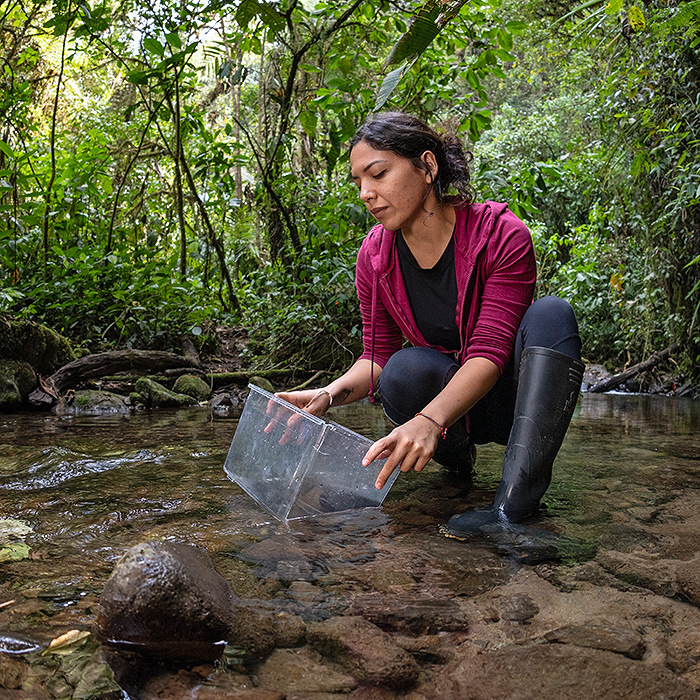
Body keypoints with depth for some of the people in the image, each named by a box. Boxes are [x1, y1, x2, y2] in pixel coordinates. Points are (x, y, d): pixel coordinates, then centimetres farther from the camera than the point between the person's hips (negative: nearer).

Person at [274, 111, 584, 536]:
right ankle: (457, 456, 0)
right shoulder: (375, 256, -6)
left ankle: (515, 501, -39)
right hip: (450, 411, 2)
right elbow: (378, 356, -2)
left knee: (551, 315, -31)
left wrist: (429, 419, -43)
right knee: (404, 371, -32)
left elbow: (489, 352, -27)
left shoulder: (502, 235, -19)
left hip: (514, 398, -2)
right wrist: (329, 394, -23)